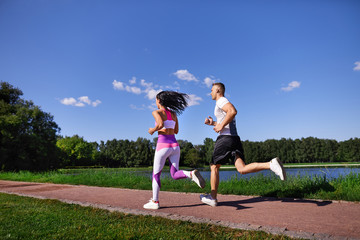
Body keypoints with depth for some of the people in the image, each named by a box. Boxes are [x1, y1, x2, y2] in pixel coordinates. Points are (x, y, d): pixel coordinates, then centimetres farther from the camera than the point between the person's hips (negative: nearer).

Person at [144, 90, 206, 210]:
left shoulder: (156, 112, -4)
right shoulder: (173, 113, 15)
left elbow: (161, 125, -24)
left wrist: (153, 130, -3)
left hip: (163, 145, -5)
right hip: (175, 145, 5)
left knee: (156, 174, 10)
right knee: (175, 175, 7)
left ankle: (155, 202, 15)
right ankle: (191, 174, -22)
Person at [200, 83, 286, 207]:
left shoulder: (221, 100, -2)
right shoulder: (224, 104, 28)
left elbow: (233, 111, -24)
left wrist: (221, 126, -17)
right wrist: (213, 123, 25)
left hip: (225, 138, -9)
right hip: (235, 138, 9)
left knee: (214, 167, 5)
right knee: (242, 169, -3)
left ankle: (213, 198, 13)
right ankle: (271, 164, -20)